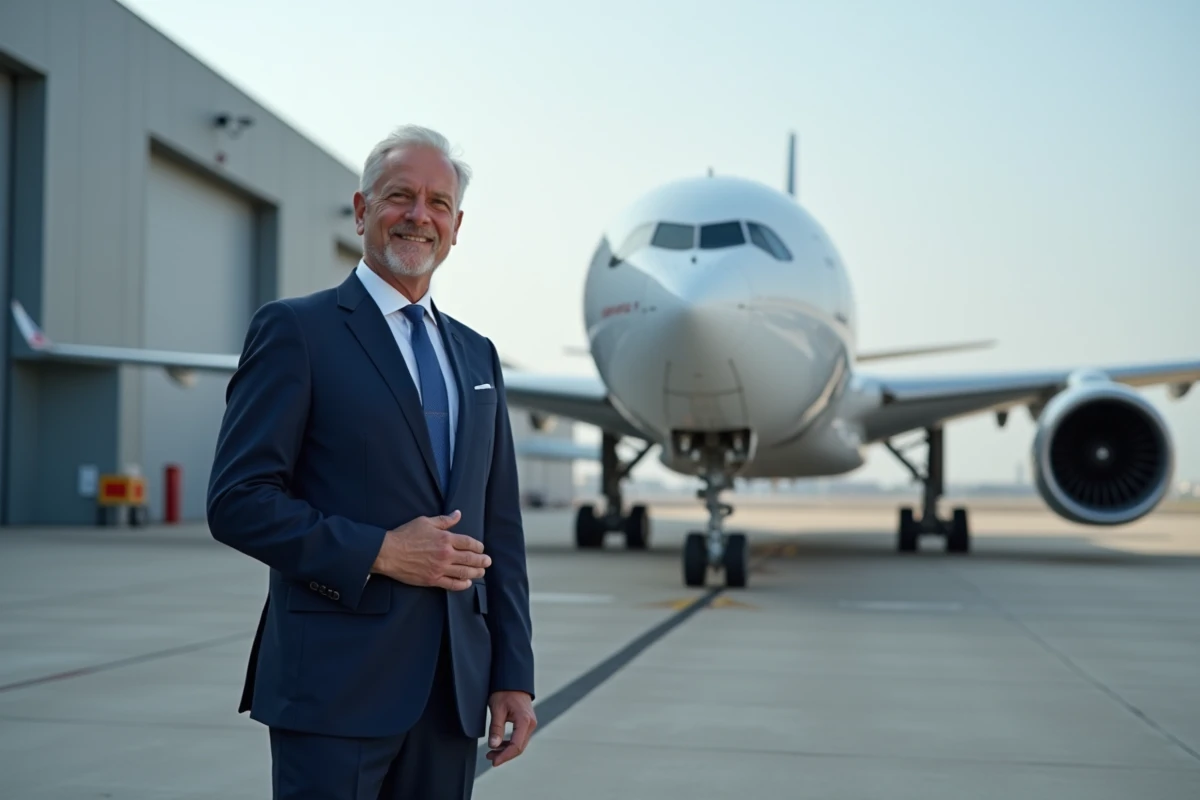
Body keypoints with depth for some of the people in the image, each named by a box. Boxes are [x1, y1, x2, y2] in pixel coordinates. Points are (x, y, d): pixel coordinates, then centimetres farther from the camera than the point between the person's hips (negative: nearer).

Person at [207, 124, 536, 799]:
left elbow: (500, 530, 14)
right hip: (336, 686, -5)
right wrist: (378, 552, -16)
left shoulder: (477, 355, 16)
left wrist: (513, 675, 9)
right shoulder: (295, 330, -2)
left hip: (454, 690, 6)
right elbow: (238, 501, -9)